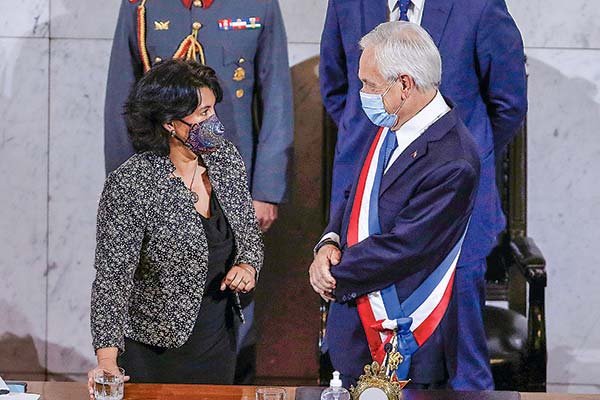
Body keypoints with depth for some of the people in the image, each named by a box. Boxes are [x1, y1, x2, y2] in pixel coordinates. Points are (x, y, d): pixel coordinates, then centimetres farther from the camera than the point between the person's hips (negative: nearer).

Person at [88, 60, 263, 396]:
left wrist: (247, 266, -9)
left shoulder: (226, 158, -2)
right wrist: (107, 360, -32)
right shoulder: (130, 186, -21)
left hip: (220, 343, 6)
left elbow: (250, 233, 13)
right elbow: (113, 279, -22)